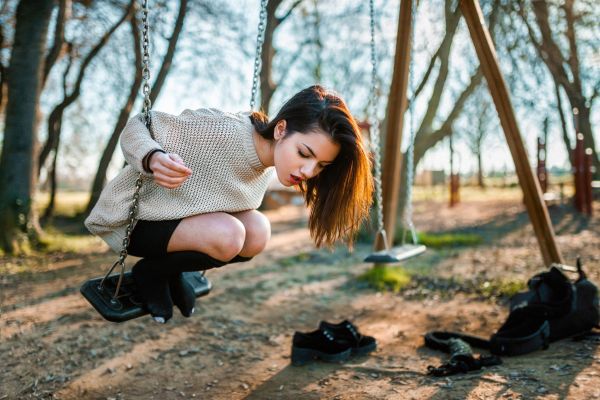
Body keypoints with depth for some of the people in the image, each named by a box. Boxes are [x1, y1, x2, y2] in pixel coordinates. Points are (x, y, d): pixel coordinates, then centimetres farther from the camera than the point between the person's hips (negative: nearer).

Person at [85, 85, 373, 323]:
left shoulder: (270, 163, -9)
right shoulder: (219, 131, -33)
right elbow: (136, 127, -25)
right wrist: (153, 158, -45)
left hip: (179, 216, 7)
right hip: (131, 217, -6)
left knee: (257, 231, -19)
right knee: (227, 236, -30)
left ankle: (171, 271, 5)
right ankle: (150, 273, -1)